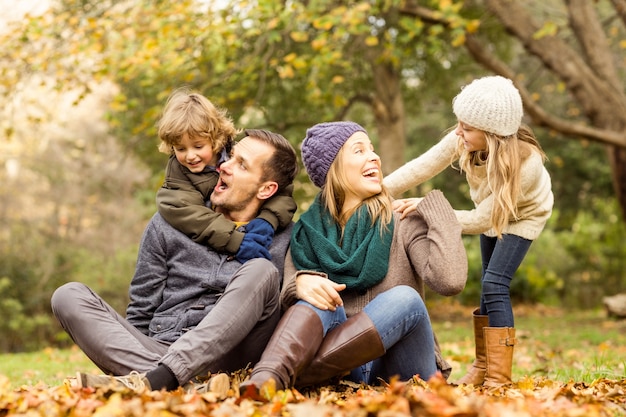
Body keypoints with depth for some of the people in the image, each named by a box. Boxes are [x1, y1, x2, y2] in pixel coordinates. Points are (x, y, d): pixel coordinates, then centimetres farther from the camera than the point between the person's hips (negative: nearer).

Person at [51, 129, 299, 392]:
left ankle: (156, 380, -38)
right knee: (68, 296, -13)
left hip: (224, 356, -2)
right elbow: (141, 311, 15)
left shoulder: (282, 240, 9)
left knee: (260, 272, -24)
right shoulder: (167, 225, 14)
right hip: (154, 353, 3)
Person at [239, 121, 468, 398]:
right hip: (347, 371, 1)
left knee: (403, 298, -28)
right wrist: (302, 282, -28)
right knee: (317, 299, -24)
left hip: (399, 369, -1)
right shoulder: (306, 233, 7)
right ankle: (266, 379, -52)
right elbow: (288, 294, -5)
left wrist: (436, 208, -7)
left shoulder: (403, 224, 1)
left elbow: (450, 281, -15)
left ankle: (293, 374, -39)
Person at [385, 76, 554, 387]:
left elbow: (479, 220, -38)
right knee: (489, 285, 14)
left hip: (524, 214, -5)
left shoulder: (525, 164, -43)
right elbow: (421, 167, -27)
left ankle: (499, 378, -13)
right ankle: (483, 366, 28)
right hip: (490, 211, 6)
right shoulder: (462, 140, -32)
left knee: (494, 284, -19)